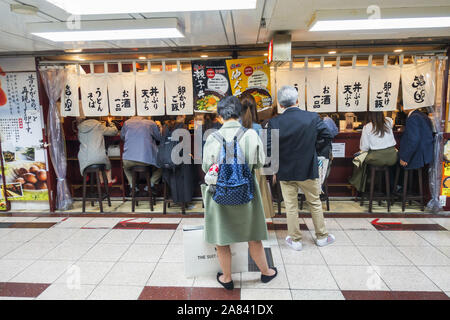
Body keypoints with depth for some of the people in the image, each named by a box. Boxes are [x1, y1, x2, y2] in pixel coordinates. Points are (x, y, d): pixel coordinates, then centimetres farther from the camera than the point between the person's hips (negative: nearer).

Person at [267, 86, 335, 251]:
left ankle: (295, 239, 25)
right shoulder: (313, 117, -12)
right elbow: (327, 136, -2)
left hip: (285, 171, 0)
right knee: (315, 203, 18)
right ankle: (322, 236, 33)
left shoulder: (274, 122, -14)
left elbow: (269, 149, -14)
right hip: (308, 169, 1)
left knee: (291, 206, 12)